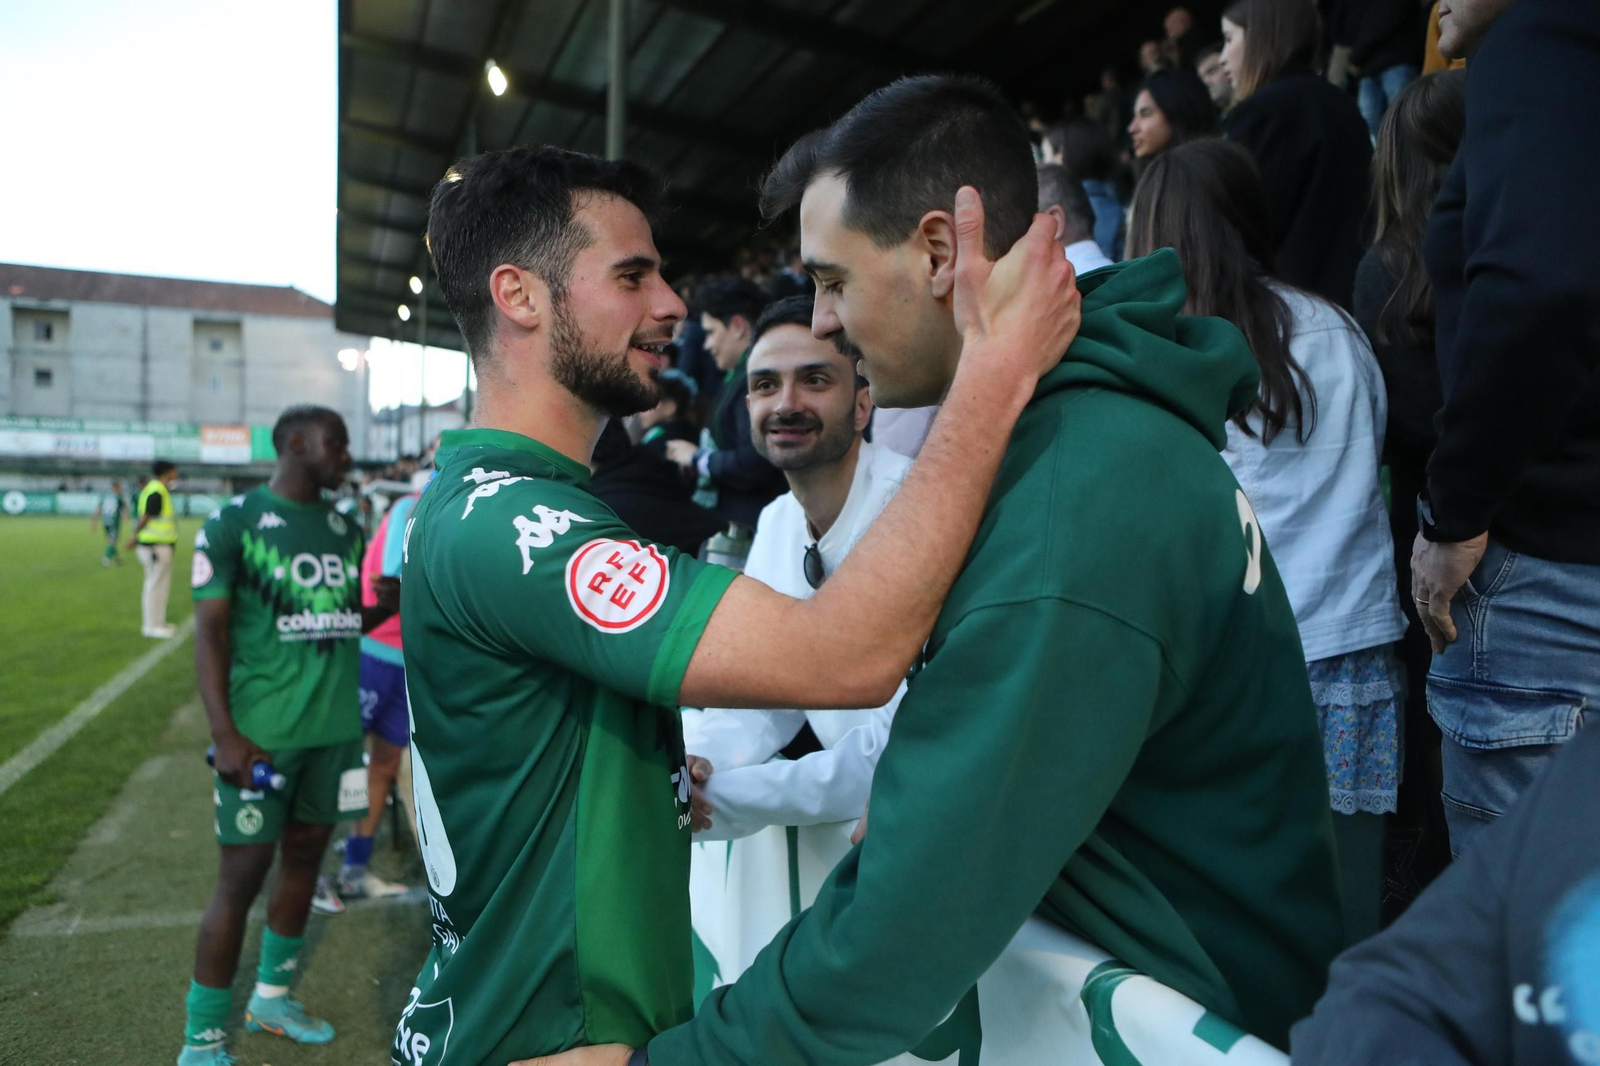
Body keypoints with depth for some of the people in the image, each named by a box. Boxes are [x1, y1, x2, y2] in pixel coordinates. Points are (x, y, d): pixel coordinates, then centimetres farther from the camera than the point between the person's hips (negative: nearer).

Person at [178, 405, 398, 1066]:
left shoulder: (344, 529, 10)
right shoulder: (235, 522, -7)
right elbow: (210, 629, -10)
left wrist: (390, 603, -1)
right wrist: (224, 733, -17)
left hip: (336, 726, 6)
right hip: (263, 731, -6)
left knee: (305, 857, 15)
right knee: (243, 874, 0)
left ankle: (271, 997, 34)